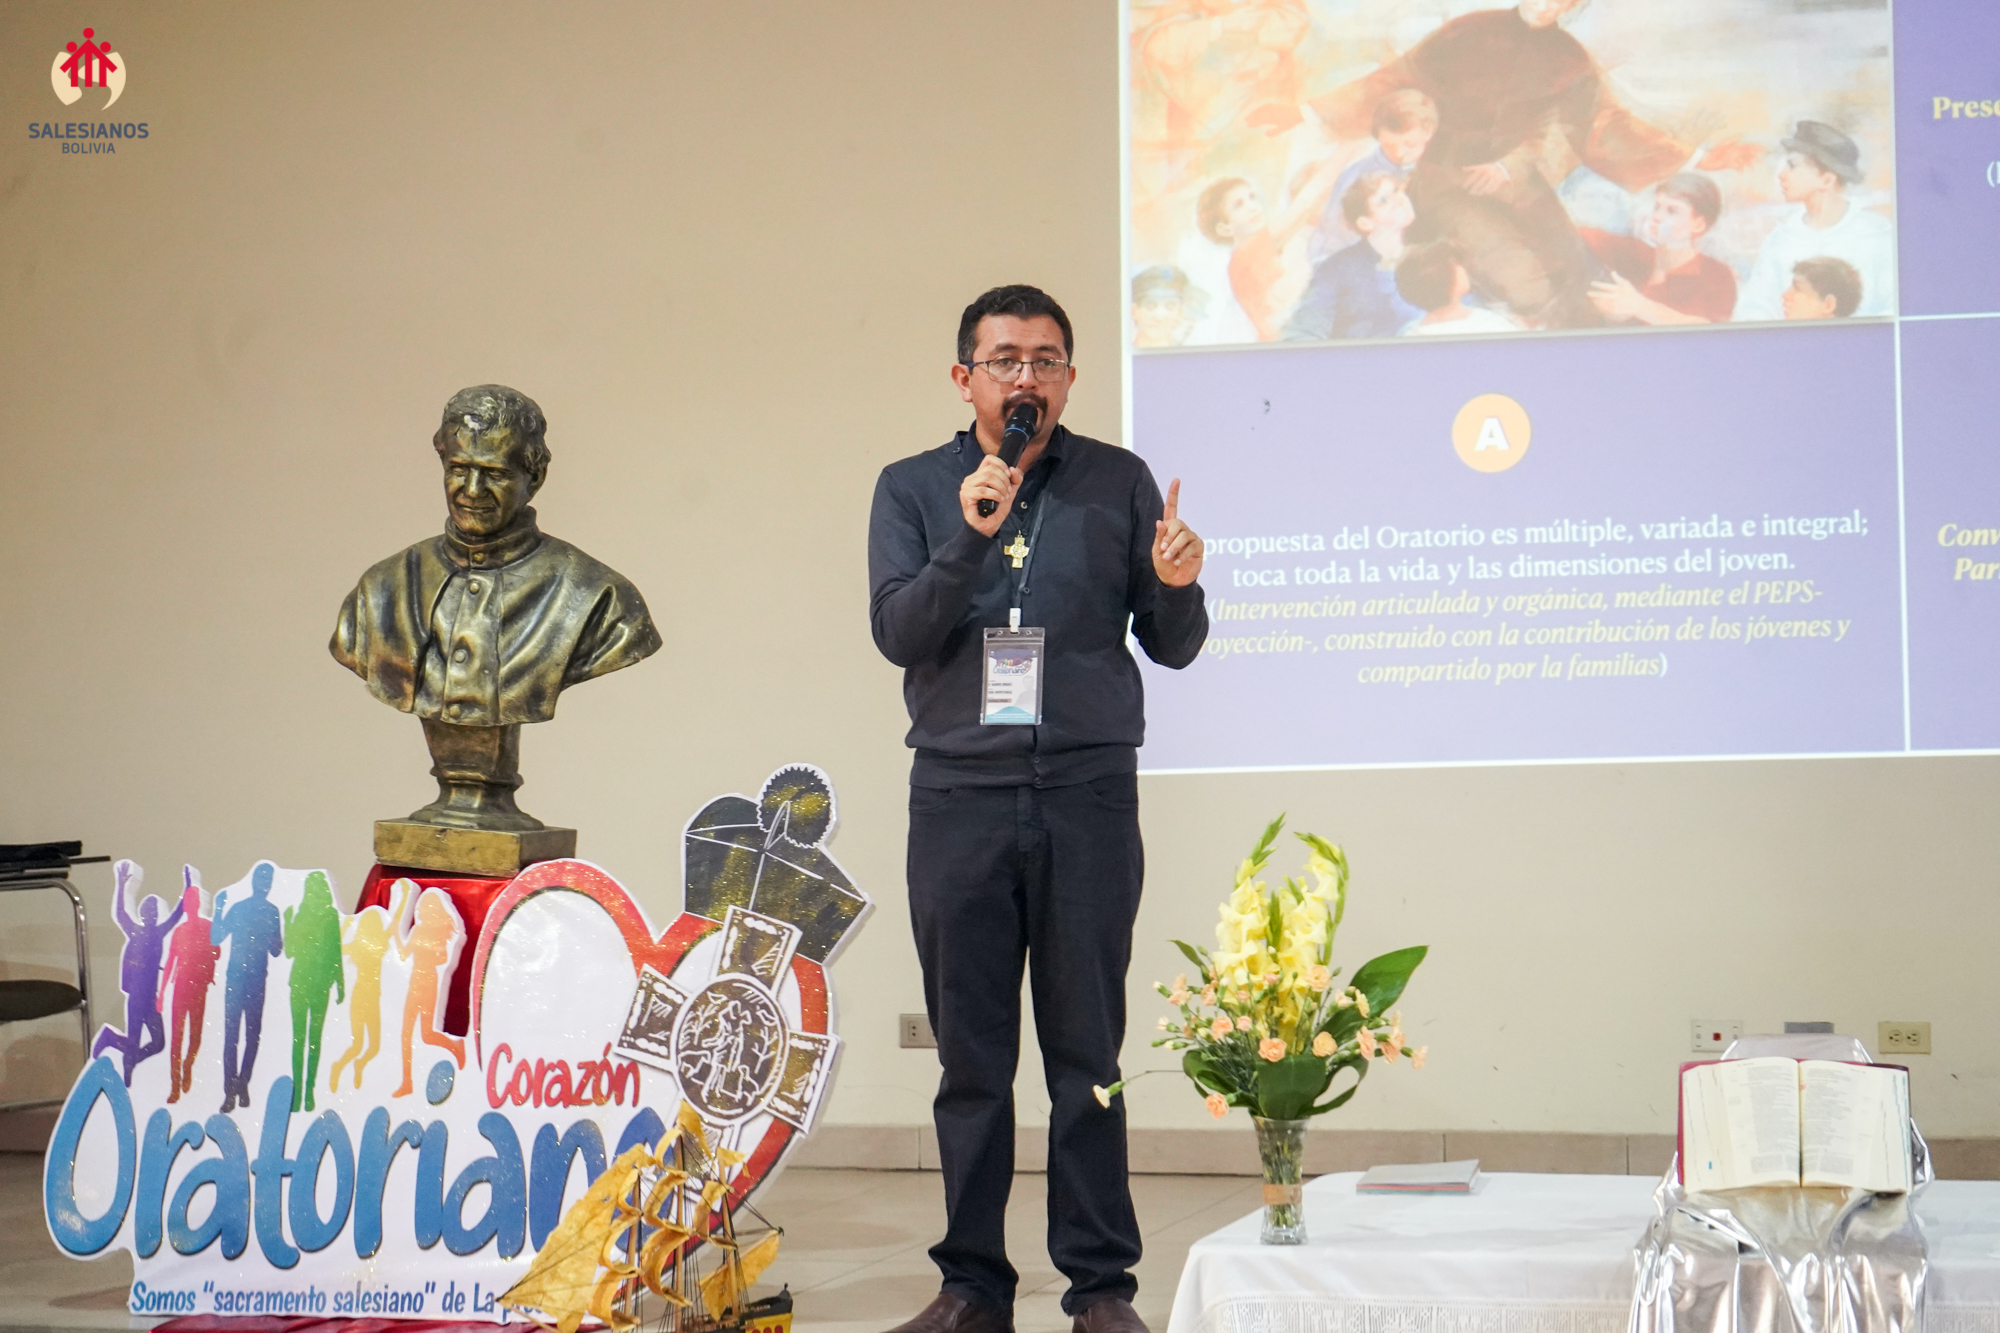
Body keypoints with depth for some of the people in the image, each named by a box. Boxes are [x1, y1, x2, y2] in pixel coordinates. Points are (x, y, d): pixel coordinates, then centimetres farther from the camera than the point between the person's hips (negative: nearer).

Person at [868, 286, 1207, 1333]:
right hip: (959, 801, 1)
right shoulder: (912, 489, 9)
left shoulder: (1118, 483, 8)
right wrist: (970, 541, -17)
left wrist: (1175, 586, -14)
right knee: (970, 1054, 6)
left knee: (1088, 1050, 1)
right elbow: (897, 633, -4)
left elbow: (1174, 648, 7)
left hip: (1088, 796, -1)